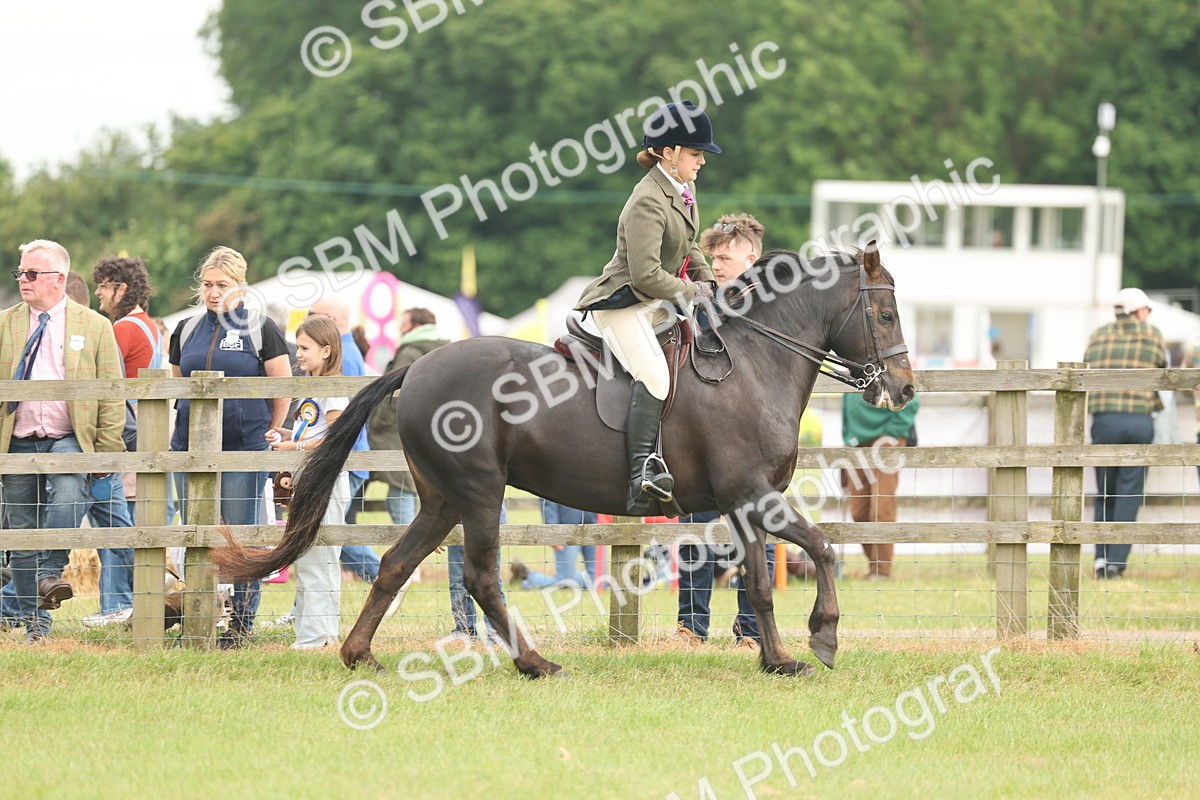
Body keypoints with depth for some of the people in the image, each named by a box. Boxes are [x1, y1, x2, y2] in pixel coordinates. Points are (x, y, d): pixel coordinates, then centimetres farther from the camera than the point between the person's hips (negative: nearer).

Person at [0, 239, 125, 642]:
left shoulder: (94, 326, 5)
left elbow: (112, 395, 4)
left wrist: (107, 450, -4)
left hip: (69, 439, -3)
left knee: (69, 494, -33)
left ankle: (50, 574, -29)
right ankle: (34, 623, 10)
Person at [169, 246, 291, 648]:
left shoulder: (260, 329, -2)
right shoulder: (187, 330, 11)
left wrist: (269, 437, 4)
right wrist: (189, 426, 15)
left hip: (244, 448, -4)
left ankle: (242, 622, 4)